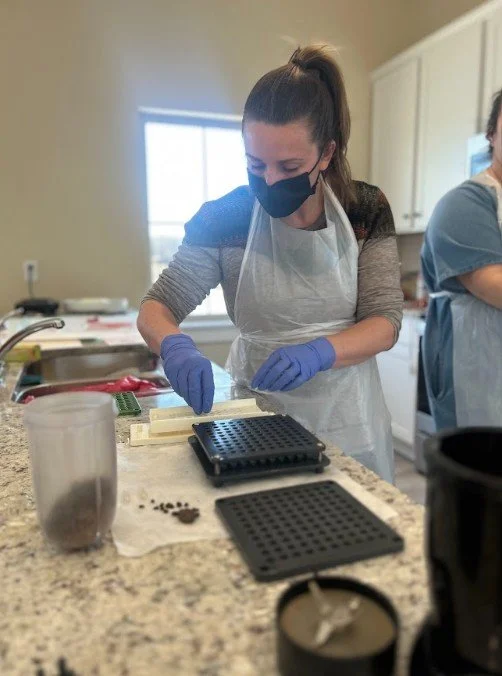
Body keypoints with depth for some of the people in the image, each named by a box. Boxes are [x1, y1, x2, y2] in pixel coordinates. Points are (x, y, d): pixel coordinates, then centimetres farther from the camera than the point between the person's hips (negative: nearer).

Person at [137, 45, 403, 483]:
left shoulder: (366, 211, -8)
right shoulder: (227, 217, -11)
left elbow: (385, 323, -12)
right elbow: (154, 309, -9)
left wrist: (318, 351, -32)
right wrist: (175, 345, -32)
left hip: (346, 420, 2)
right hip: (260, 418, -1)